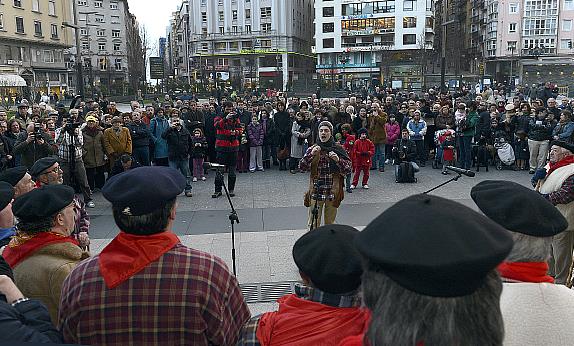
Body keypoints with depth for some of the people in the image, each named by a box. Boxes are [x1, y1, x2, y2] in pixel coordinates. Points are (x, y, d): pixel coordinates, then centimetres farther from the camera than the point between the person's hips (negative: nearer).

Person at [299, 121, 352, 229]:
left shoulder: (339, 149, 2)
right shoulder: (312, 149, 4)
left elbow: (349, 168, -3)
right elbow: (302, 167, -4)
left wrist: (338, 160, -20)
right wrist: (311, 155, -18)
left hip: (333, 191, 0)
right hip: (316, 191, 0)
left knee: (330, 223, 11)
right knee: (313, 224, 0)